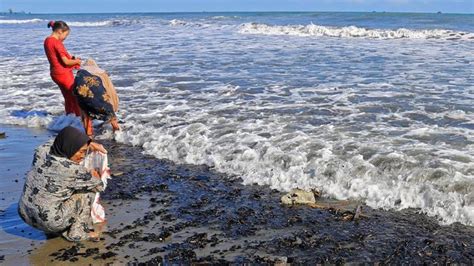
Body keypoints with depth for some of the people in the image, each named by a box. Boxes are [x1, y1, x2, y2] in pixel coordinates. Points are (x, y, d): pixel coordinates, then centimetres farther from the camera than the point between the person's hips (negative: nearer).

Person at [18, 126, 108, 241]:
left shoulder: (42, 151, -7)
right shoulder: (72, 170, -23)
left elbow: (63, 140, 17)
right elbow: (98, 186, -5)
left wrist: (89, 143, 20)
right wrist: (94, 176, 17)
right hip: (49, 221, -7)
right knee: (88, 191, 6)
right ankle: (77, 232, 12)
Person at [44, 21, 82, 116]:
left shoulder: (47, 40, 8)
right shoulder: (57, 42, -20)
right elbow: (66, 62, -21)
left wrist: (72, 59, 3)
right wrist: (76, 61, -3)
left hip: (55, 73, 9)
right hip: (63, 74, -9)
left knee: (68, 98, 17)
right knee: (76, 97, 0)